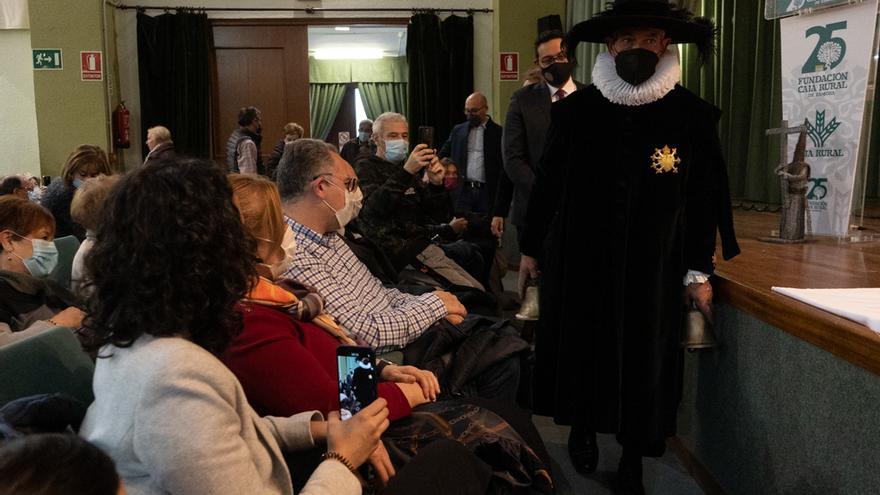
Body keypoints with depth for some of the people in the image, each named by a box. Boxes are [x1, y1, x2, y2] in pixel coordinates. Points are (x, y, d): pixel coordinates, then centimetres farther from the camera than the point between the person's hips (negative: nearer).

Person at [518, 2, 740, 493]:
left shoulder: (693, 115, -5)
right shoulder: (576, 110, -3)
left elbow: (705, 200, -1)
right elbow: (548, 185, 3)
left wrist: (699, 271, 0)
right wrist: (531, 248, 7)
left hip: (655, 269, 0)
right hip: (580, 261, 1)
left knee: (645, 359, 8)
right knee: (581, 350, 12)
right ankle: (583, 427, 37)